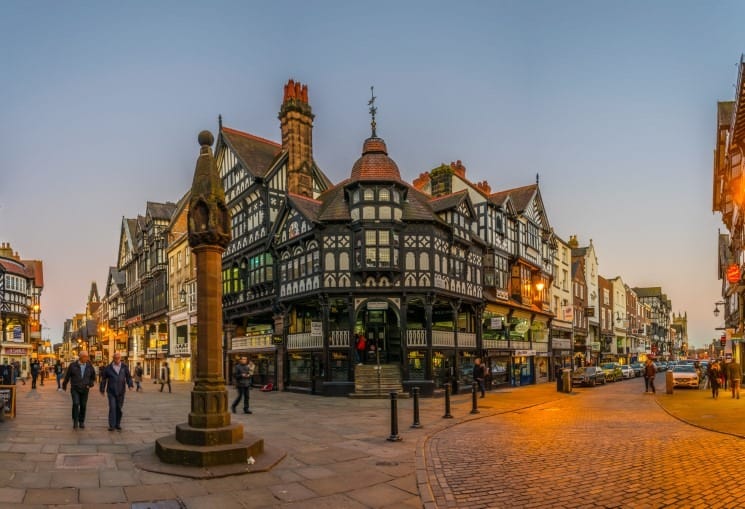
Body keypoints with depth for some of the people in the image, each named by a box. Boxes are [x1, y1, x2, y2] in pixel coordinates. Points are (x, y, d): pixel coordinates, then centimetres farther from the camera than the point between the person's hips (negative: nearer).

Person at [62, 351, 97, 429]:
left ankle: (81, 422, 20)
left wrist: (90, 385, -7)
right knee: (76, 404, -18)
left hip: (84, 390, 2)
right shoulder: (72, 365, -10)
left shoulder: (90, 366, -3)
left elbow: (93, 378, 10)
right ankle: (75, 422, -5)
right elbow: (67, 376, 6)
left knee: (83, 406, 5)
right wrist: (64, 386, 18)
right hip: (75, 389, -2)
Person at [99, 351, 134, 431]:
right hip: (111, 392, -2)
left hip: (121, 392, 2)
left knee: (119, 408, 8)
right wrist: (102, 389, 7)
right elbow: (104, 379, 7)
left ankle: (118, 424, 20)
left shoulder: (124, 367, 4)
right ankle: (112, 425, -7)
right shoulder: (108, 368, 0)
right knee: (112, 407, -10)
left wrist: (130, 385, -13)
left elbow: (128, 377, 4)